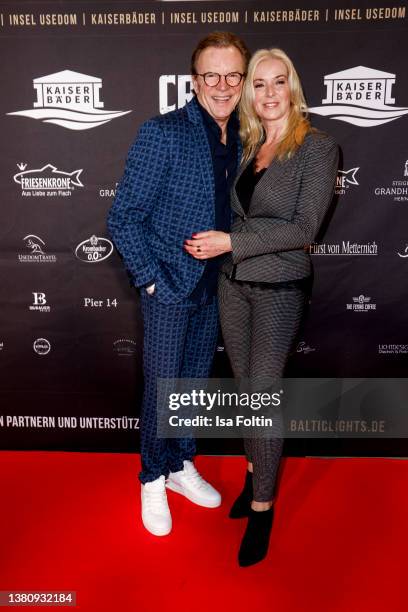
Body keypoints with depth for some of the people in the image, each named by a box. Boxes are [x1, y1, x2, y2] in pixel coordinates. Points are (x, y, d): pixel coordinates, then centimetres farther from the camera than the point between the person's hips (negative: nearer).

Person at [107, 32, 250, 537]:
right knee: (162, 387, 7)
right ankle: (153, 481, 29)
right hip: (169, 288, -5)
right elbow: (123, 217, -14)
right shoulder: (162, 133, -14)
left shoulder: (242, 141, 4)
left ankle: (181, 467, 38)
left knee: (196, 382, 17)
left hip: (214, 287, 6)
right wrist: (149, 279, -14)